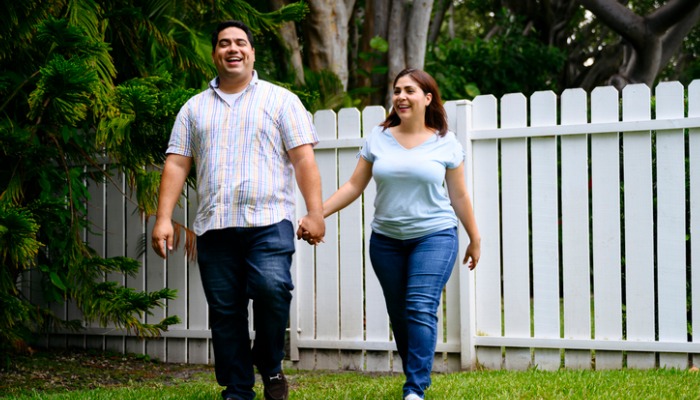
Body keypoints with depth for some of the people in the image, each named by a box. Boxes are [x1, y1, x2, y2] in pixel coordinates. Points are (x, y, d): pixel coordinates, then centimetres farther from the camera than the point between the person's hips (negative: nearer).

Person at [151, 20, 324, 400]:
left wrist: (315, 212, -8)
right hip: (214, 226, 3)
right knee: (225, 311, 1)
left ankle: (269, 365, -1)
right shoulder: (194, 108, 18)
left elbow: (303, 159, 2)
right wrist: (163, 218, 2)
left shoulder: (280, 100, 10)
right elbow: (176, 164, 12)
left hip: (268, 221, -3)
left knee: (272, 287, -23)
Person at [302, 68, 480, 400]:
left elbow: (459, 196, 6)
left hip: (434, 237, -3)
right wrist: (317, 214, -4)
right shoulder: (378, 138, 5)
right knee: (398, 314, 6)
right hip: (386, 240, 3)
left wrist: (475, 239, 10)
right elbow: (354, 186, 5)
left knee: (421, 309, -13)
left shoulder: (446, 144, 0)